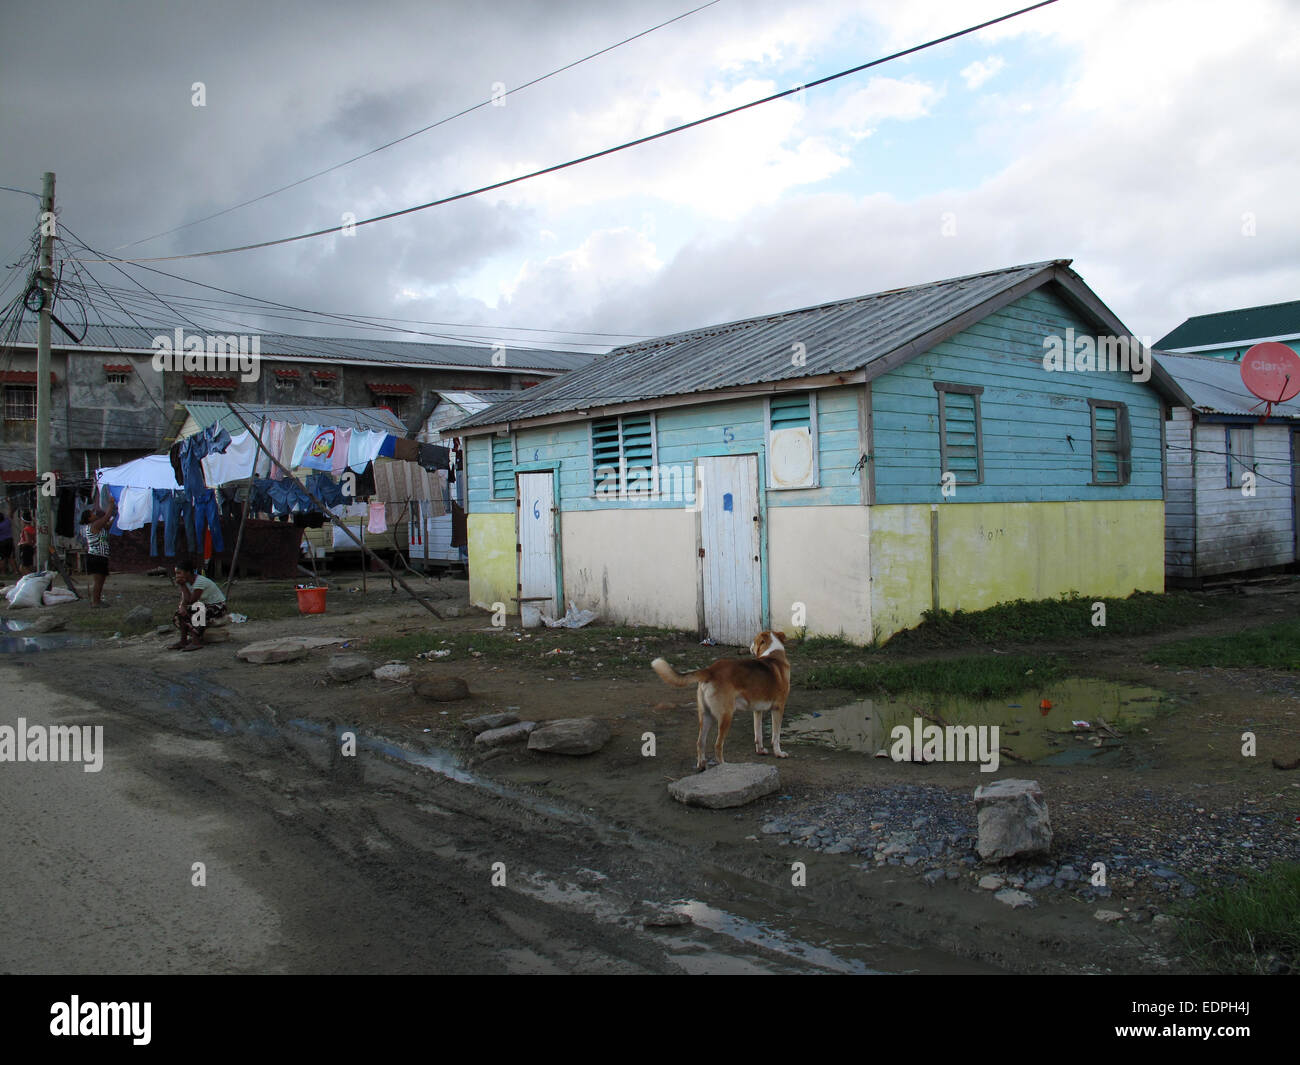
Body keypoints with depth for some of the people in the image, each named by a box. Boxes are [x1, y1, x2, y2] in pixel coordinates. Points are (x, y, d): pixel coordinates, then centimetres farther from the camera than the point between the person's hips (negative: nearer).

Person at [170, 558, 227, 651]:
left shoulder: (200, 582, -26)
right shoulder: (186, 581, 0)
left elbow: (190, 601, -24)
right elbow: (183, 599, -4)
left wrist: (183, 585, -18)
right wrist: (182, 606, -26)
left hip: (218, 607, -9)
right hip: (206, 605, 9)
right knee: (181, 612, -3)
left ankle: (196, 642, -26)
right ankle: (183, 640, 0)